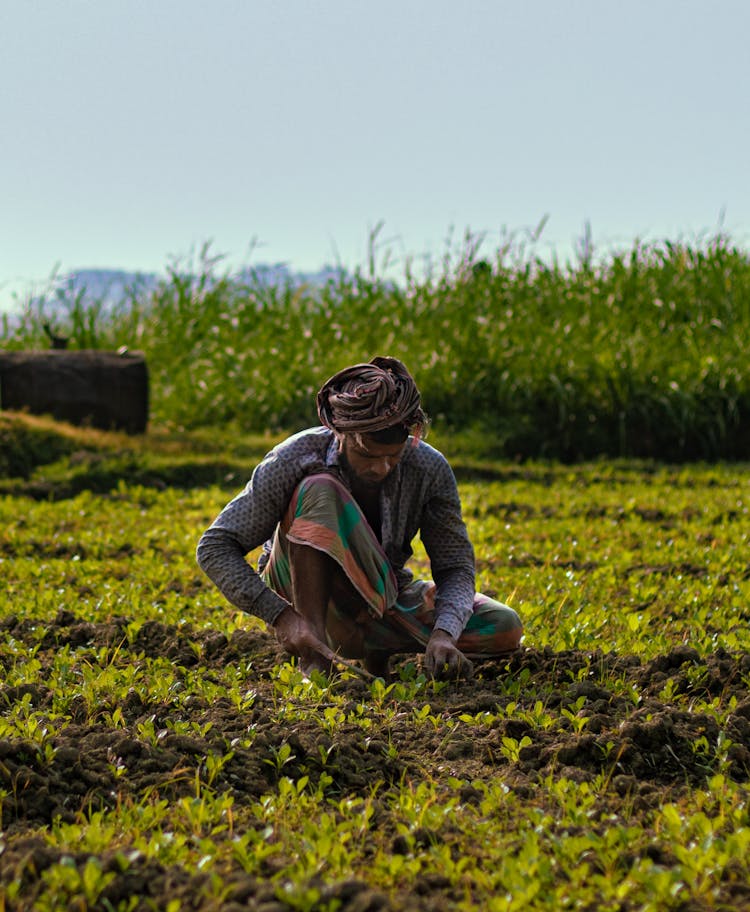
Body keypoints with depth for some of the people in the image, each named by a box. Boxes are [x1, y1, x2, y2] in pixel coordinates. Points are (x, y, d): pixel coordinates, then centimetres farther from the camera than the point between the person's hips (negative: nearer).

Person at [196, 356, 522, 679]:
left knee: (505, 629, -16)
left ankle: (375, 646, 6)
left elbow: (455, 567, -13)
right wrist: (281, 616, -36)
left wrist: (442, 635, -34)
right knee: (319, 489, -34)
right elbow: (214, 547, -23)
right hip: (305, 589, -4)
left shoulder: (430, 469, -18)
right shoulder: (293, 460, -25)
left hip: (381, 599, 4)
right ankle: (312, 654, -31)